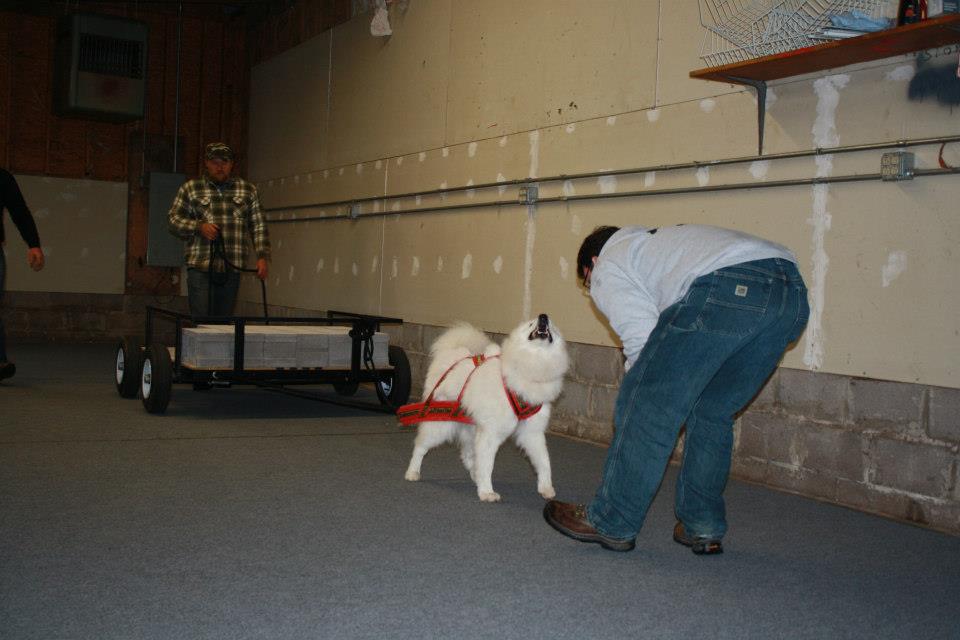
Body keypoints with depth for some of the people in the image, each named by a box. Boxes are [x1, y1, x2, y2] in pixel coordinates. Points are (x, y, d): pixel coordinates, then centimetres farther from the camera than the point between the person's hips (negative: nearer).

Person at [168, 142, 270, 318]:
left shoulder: (248, 191, 11)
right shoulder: (190, 188, 7)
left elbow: (258, 227, 10)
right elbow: (174, 220, 6)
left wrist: (263, 257, -2)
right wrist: (199, 227, -11)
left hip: (232, 268, 2)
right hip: (200, 266, -2)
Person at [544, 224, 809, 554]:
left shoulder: (607, 268, 19)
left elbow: (641, 340, 5)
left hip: (727, 290, -9)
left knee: (646, 405, 4)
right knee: (711, 412, 22)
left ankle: (610, 524, 14)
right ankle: (703, 528, 28)